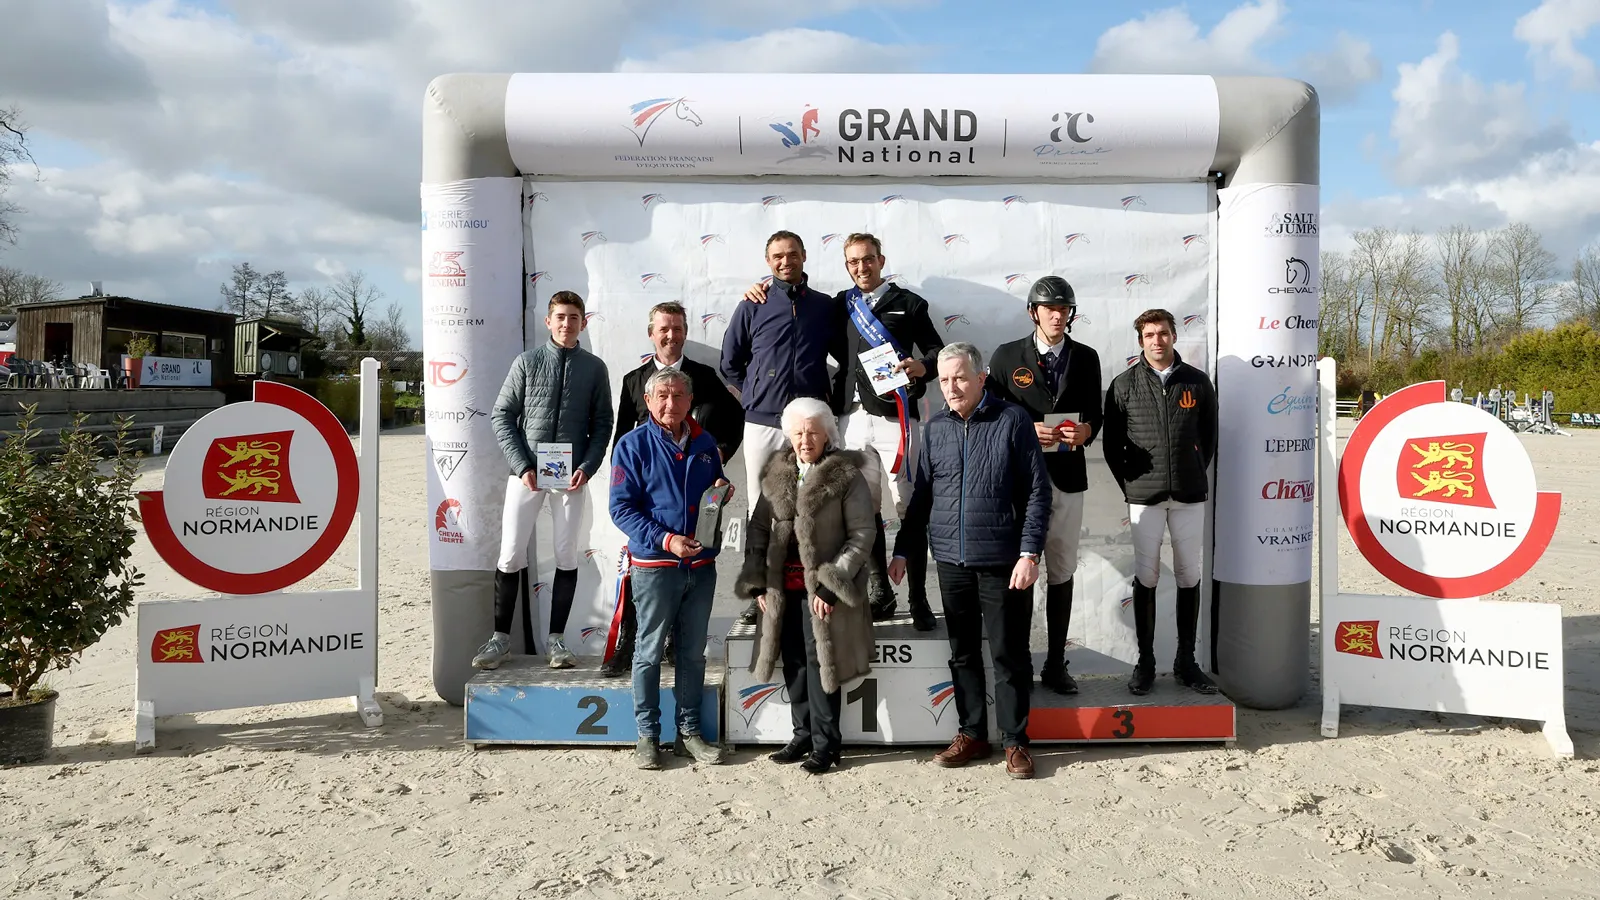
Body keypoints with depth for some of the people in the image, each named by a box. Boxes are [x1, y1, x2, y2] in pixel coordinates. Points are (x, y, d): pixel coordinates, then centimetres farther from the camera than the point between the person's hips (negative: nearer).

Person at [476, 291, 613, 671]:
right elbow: (502, 417, 1)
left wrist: (587, 468, -9)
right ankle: (500, 636, 14)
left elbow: (602, 424, 5)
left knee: (567, 557, 4)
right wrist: (522, 466, -8)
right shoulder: (527, 362, 2)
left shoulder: (594, 368, 4)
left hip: (571, 476, 1)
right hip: (527, 472, -1)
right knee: (511, 555, 2)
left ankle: (555, 639, 14)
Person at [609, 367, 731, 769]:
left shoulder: (705, 443, 9)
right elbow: (622, 508, -11)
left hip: (701, 564, 5)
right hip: (655, 565, -5)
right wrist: (666, 540, -20)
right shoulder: (633, 445, -5)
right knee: (650, 652, 4)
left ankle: (688, 732, 23)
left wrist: (721, 491, -2)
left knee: (694, 652, 12)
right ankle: (648, 735, 16)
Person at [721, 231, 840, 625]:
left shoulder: (826, 307, 9)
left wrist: (832, 399, 9)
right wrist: (752, 395, 10)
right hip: (762, 423, 0)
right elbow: (730, 361, 15)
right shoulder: (753, 306, 8)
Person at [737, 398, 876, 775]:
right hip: (783, 587, 5)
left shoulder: (847, 476, -8)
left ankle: (825, 743, 9)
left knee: (819, 660, -3)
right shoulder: (777, 475, 9)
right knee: (794, 661, 11)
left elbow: (861, 534, -10)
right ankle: (804, 733, 25)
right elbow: (759, 528, 13)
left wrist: (830, 584, -15)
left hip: (823, 588, -5)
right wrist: (757, 582, 6)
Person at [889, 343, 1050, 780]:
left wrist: (1029, 552, -11)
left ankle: (1015, 742, 16)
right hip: (951, 561, 4)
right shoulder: (935, 428, 8)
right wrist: (903, 551, 10)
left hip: (1002, 562, -4)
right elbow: (921, 495, 13)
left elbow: (1037, 491, -5)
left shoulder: (1012, 420, -4)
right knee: (963, 653, 12)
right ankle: (972, 735, 25)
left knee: (1009, 654, 4)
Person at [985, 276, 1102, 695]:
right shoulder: (1007, 356, 0)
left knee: (1062, 572, 9)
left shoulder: (1086, 358, 8)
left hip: (1067, 476, 3)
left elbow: (1094, 412, 11)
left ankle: (1055, 663, 19)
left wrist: (1085, 431, -11)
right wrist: (1025, 433, -16)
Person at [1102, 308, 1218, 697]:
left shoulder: (1197, 382, 5)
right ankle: (1145, 662, 13)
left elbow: (1209, 436, 13)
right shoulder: (1124, 384, 1)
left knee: (1190, 577, 7)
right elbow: (1112, 443, 4)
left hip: (1189, 496, 2)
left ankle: (1186, 662, 17)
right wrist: (1129, 485, 1)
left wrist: (1195, 476, 10)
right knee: (1145, 578, 3)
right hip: (1144, 495, -1)